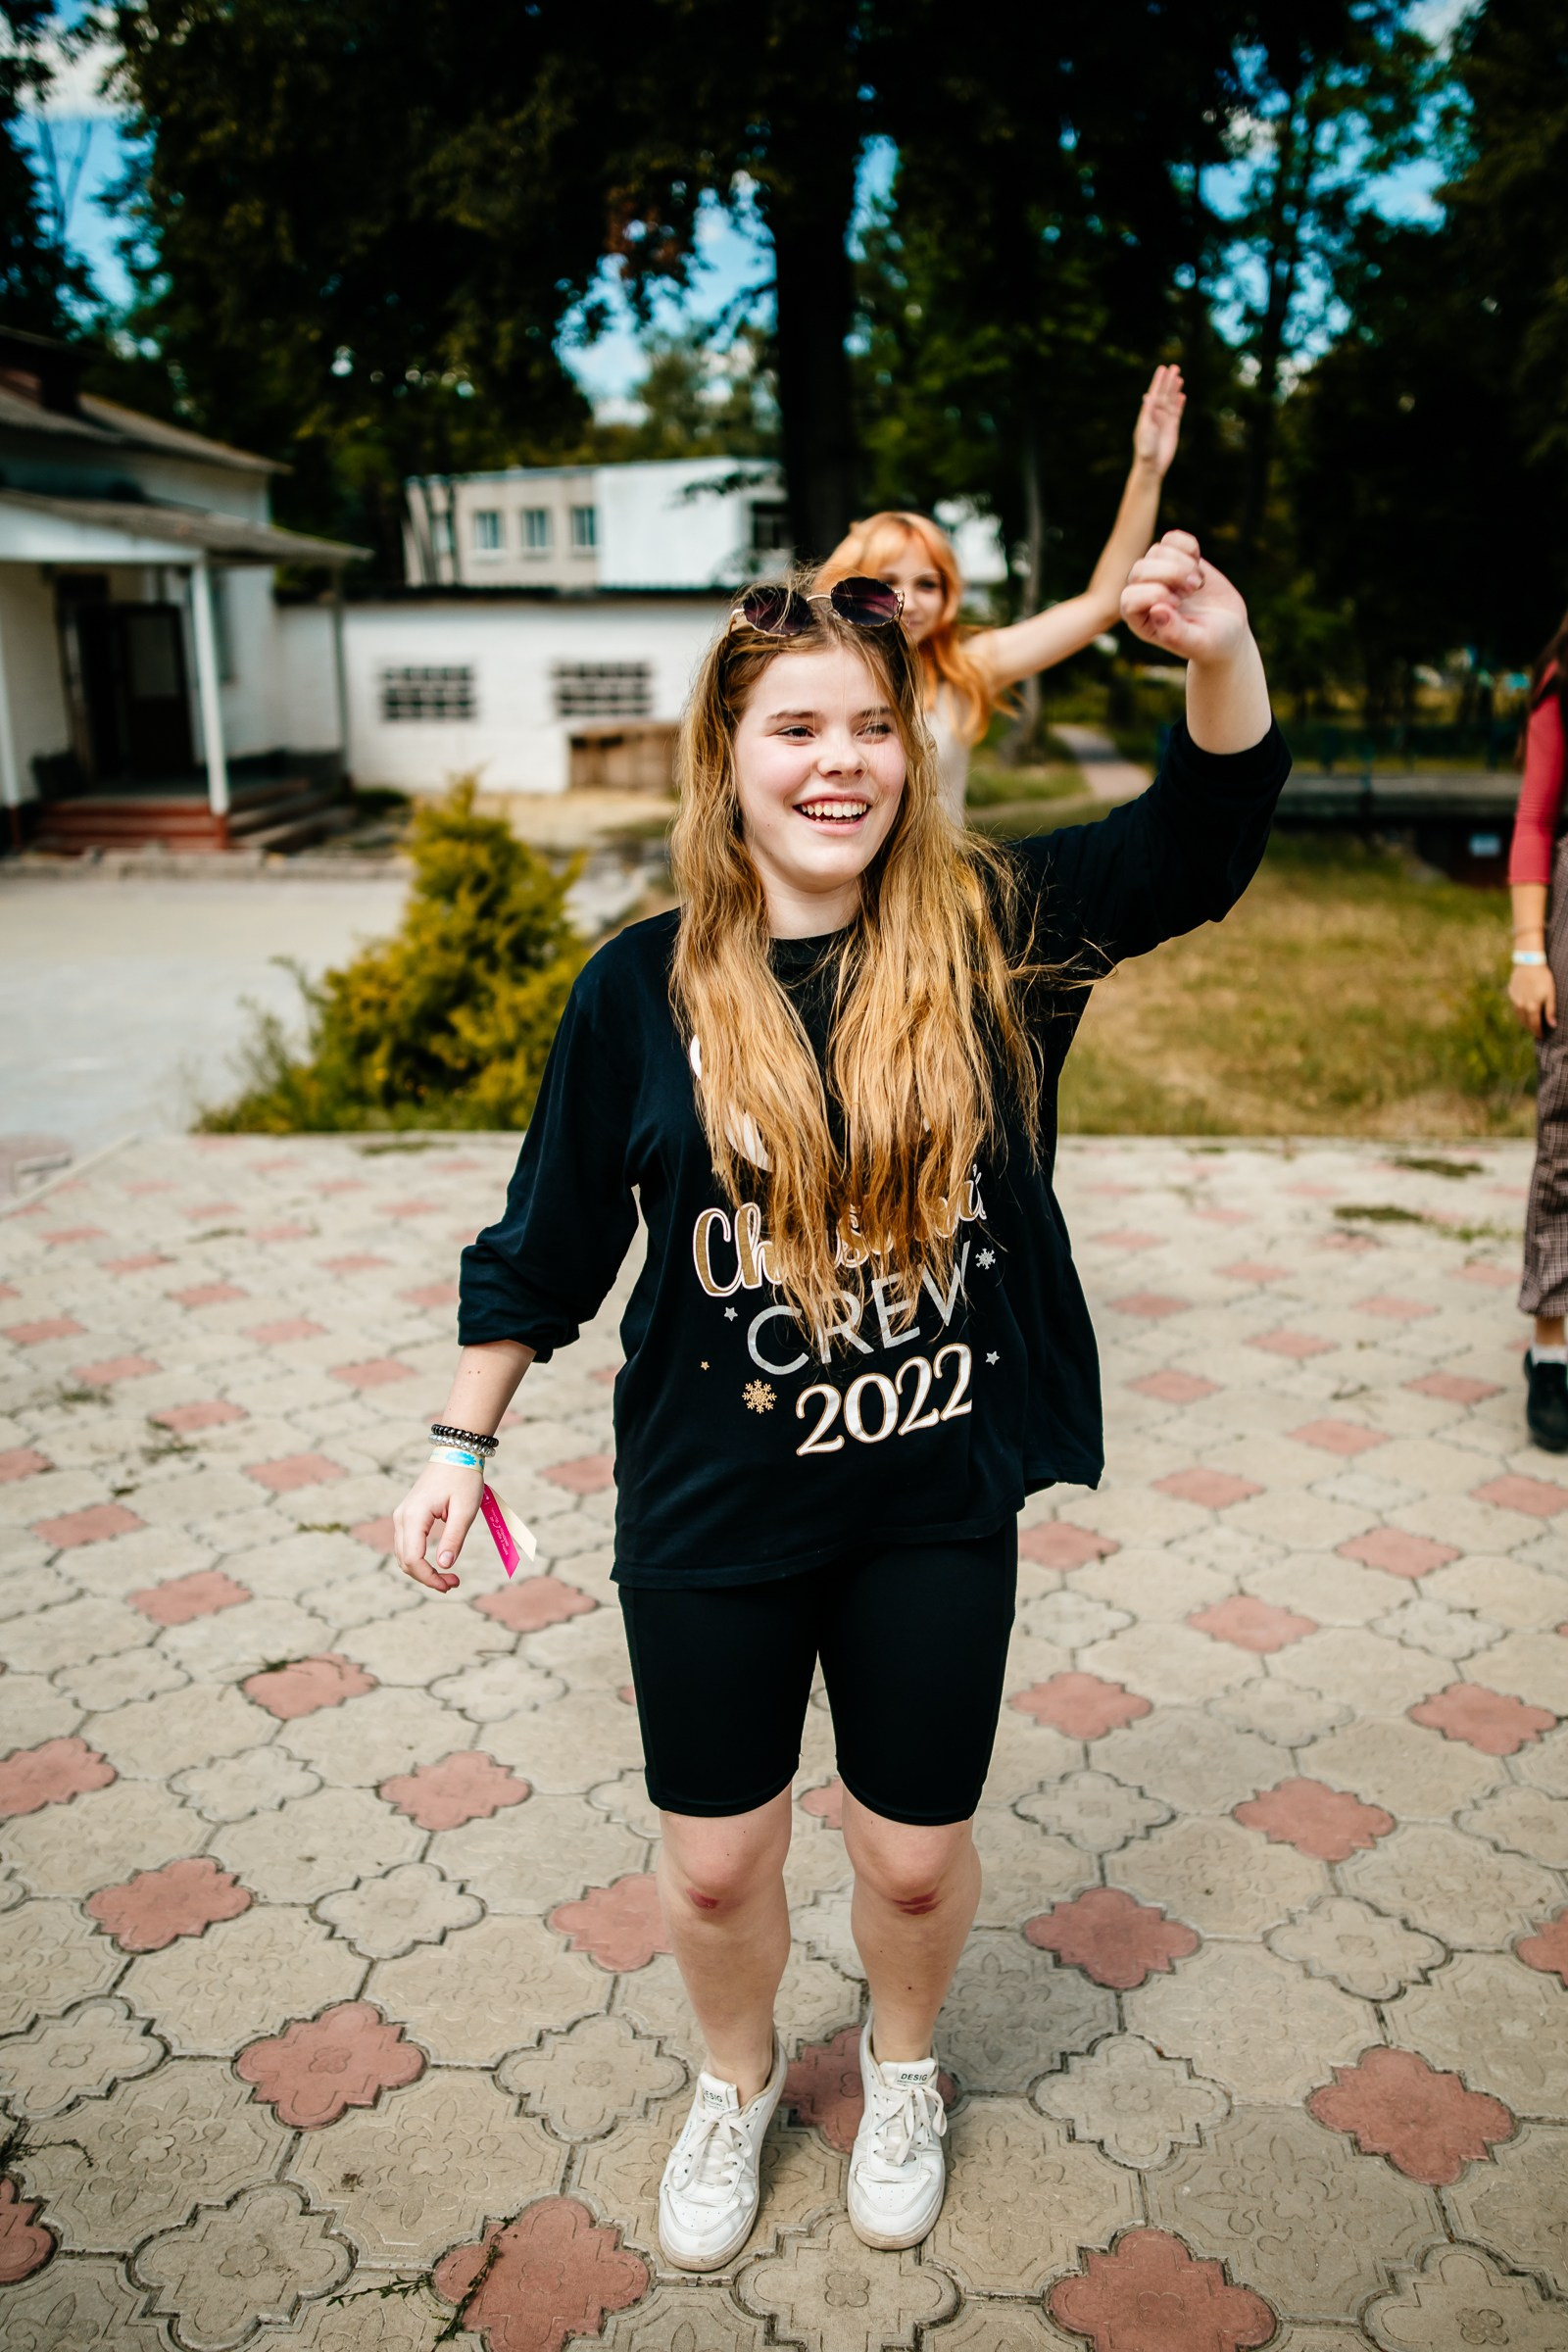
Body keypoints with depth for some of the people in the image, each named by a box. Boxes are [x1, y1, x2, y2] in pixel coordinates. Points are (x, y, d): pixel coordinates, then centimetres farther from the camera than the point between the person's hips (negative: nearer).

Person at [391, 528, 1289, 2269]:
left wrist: (1220, 652, -28)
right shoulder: (645, 986, -8)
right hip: (713, 1511, 0)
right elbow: (547, 1241, 0)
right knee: (715, 1862, 17)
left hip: (937, 1504, 1)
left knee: (917, 1857, 17)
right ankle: (738, 2079, 50)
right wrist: (462, 1443, 4)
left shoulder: (988, 936, -7)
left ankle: (902, 2064, 51)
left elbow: (1204, 838, -9)